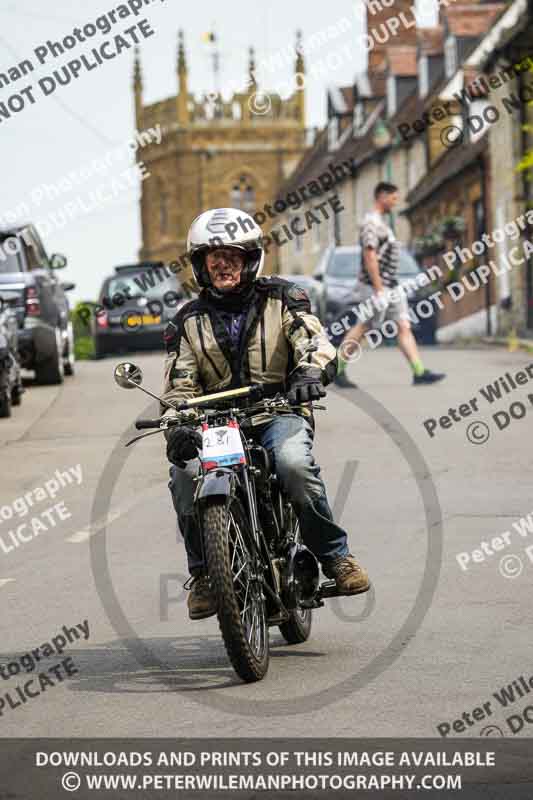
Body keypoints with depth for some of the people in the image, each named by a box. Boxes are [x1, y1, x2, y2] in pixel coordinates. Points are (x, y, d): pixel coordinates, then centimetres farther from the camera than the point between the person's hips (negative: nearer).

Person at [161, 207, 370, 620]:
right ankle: (203, 573, -11)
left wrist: (311, 372, -33)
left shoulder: (282, 299, 6)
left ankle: (335, 555, -16)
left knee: (295, 464, -35)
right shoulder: (188, 322, 13)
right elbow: (179, 385, 5)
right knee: (186, 473, -28)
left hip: (279, 412, -2)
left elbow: (317, 344, -8)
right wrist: (178, 426, -18)